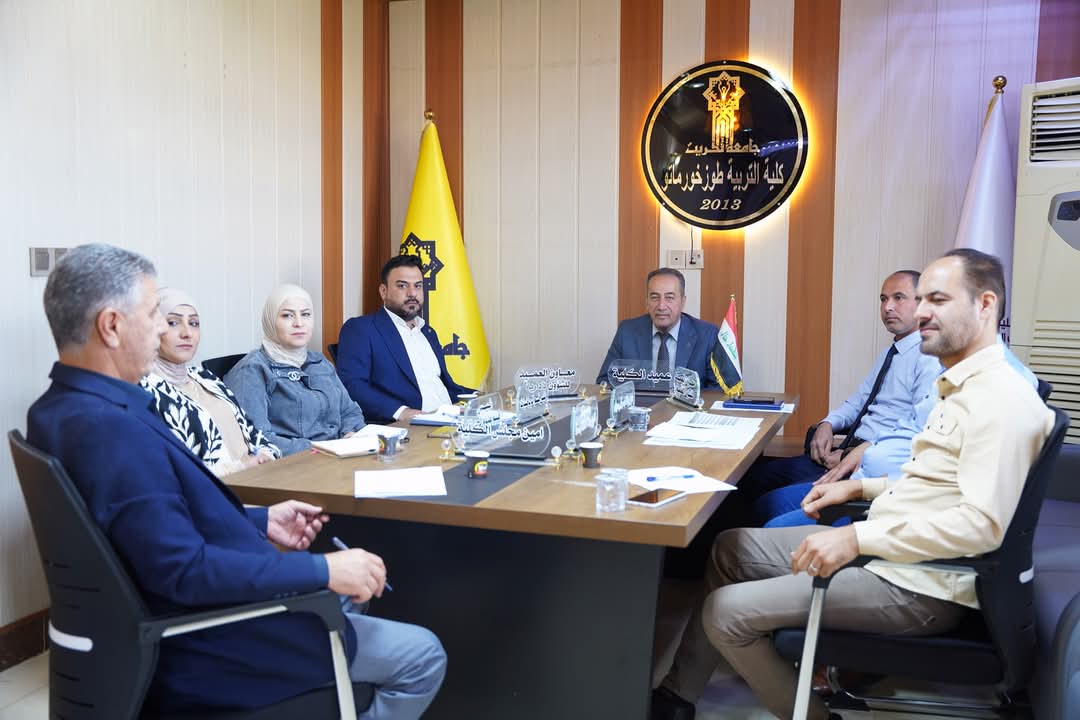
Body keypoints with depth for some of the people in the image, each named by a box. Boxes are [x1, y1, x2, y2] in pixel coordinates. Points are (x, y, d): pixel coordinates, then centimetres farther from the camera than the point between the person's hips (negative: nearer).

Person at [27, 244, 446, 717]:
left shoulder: (59, 410, 2)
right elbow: (184, 571, -32)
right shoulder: (110, 427, -31)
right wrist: (324, 569, -25)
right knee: (422, 658, 0)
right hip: (203, 645, -10)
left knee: (348, 595, 28)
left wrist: (260, 521, 10)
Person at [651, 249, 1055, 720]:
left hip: (918, 586, -11)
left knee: (727, 613, -15)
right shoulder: (961, 387, 14)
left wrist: (858, 537, -28)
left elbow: (982, 523, -29)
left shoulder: (1001, 399, -19)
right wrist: (862, 487, 14)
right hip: (883, 551, 11)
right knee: (730, 548, 12)